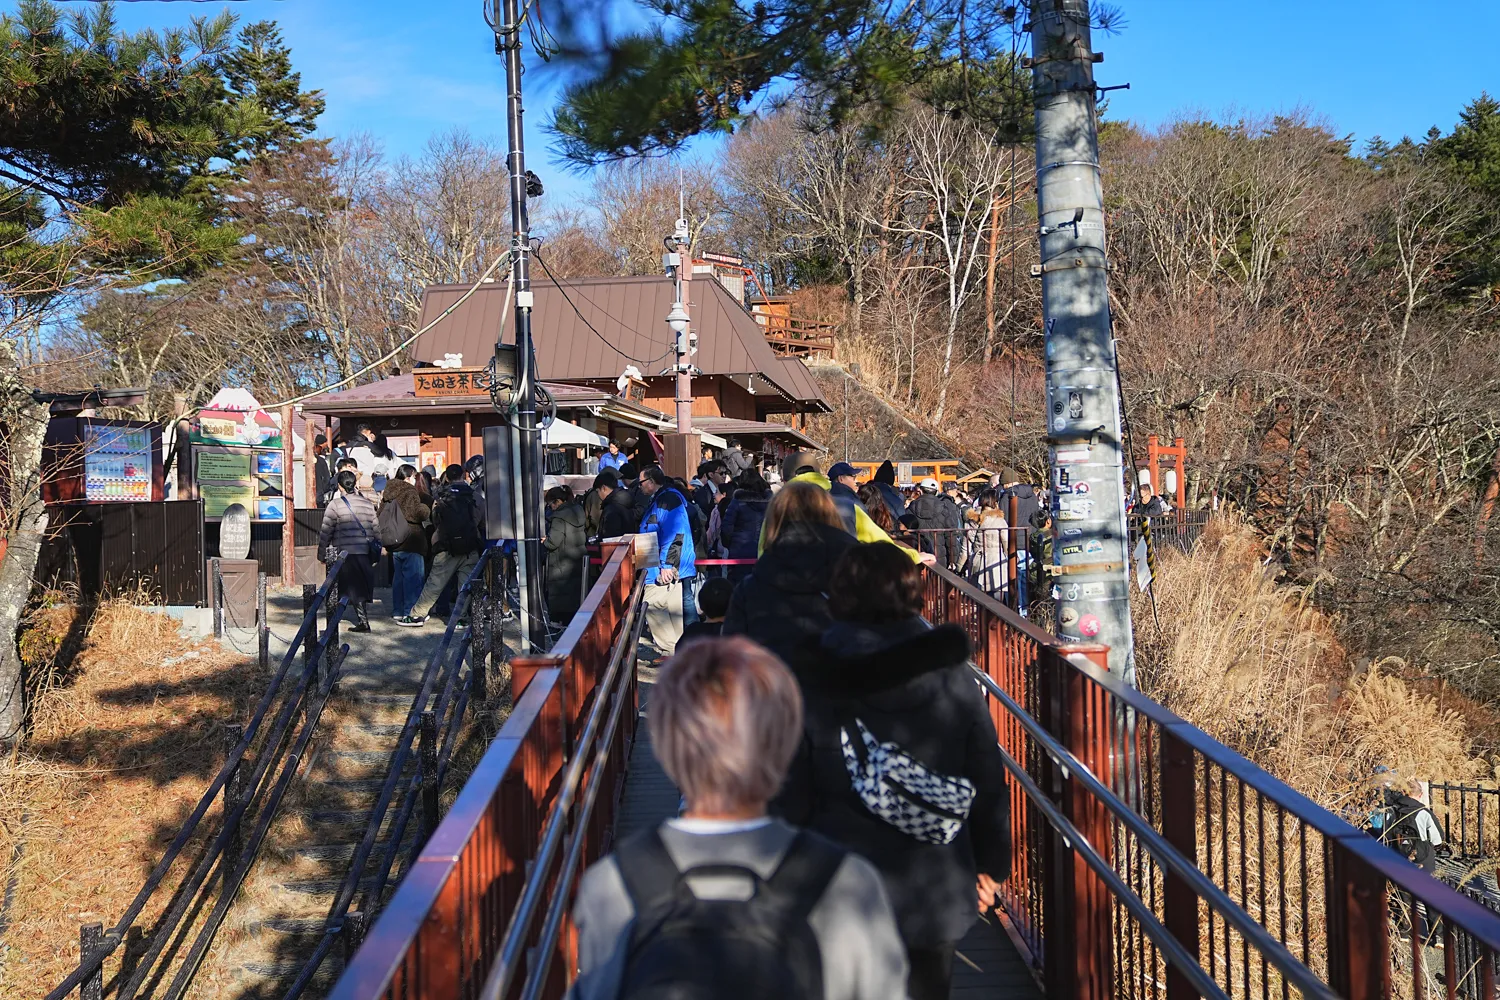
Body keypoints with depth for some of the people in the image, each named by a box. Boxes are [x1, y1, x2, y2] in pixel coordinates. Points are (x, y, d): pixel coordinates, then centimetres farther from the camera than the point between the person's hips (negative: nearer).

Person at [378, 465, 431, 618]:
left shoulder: (388, 493, 13)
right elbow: (419, 513, -23)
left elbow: (379, 515, 17)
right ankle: (410, 612, -6)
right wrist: (429, 509, -4)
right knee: (413, 577, -4)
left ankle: (398, 611, 18)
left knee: (398, 577, 14)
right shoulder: (410, 493, -12)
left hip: (394, 542, 8)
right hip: (411, 542, -8)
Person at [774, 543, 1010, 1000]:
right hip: (937, 896, 3)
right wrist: (989, 863, 15)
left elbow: (791, 797, -9)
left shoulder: (813, 689, -13)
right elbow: (988, 779, 1)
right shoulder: (955, 678, -6)